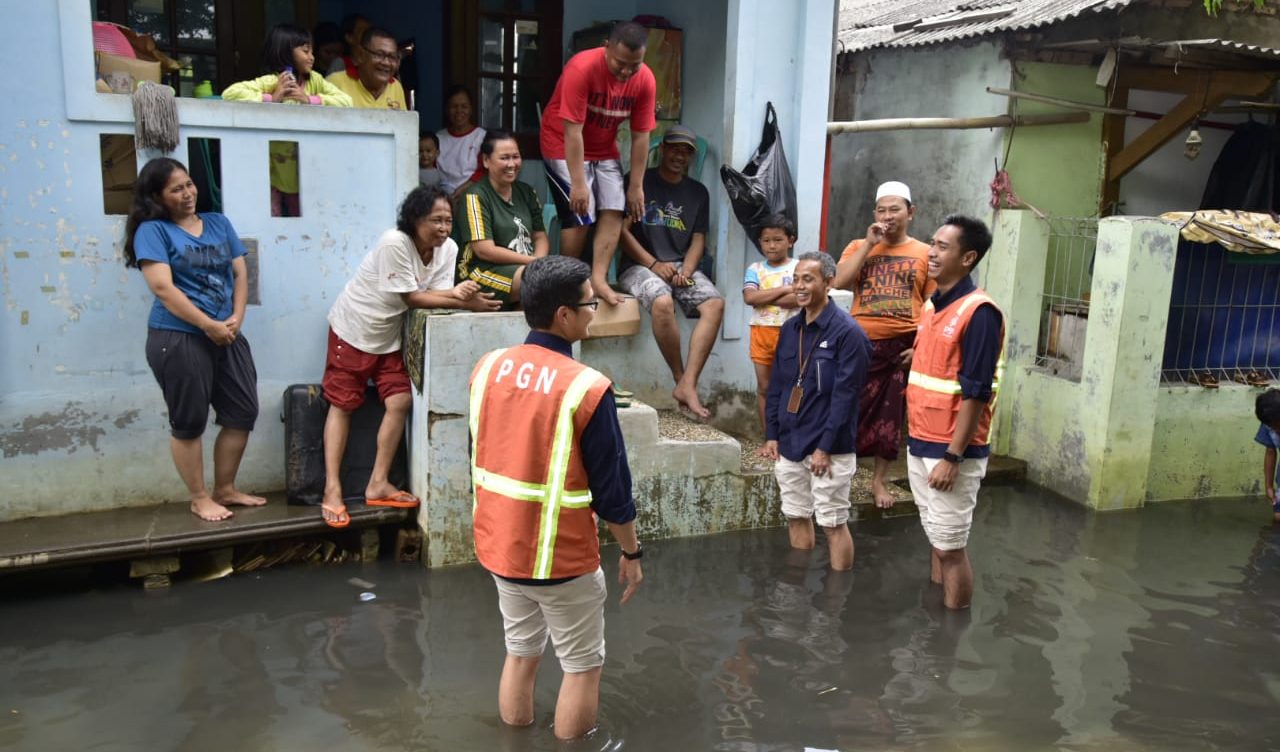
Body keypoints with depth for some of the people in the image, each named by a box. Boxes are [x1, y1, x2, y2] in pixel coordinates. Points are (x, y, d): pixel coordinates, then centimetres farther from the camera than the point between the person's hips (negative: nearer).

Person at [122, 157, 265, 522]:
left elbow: (240, 274, 10)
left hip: (227, 335, 6)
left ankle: (226, 489, 24)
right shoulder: (152, 230, -4)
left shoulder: (219, 223, 13)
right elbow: (163, 288, -13)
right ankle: (200, 498, 16)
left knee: (243, 414, 8)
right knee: (189, 422, 2)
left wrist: (236, 319, -6)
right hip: (178, 338, -6)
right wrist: (209, 325, -15)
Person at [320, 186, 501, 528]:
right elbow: (411, 297, -27)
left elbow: (436, 293, -14)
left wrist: (458, 293, -37)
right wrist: (464, 302, -32)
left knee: (400, 402, -4)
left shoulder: (448, 249, -10)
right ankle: (332, 490, 5)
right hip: (352, 329, -6)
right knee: (342, 404, 1)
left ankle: (377, 485, 8)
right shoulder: (394, 243, -29)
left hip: (388, 337, 6)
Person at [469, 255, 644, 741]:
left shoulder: (487, 368, -3)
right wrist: (632, 553, 0)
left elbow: (480, 461, 8)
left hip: (498, 546, 6)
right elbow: (611, 488, -15)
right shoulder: (586, 388, -21)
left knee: (520, 652, 23)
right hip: (561, 557, -6)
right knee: (583, 666, 13)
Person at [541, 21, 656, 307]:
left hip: (604, 150, 5)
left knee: (614, 211, -7)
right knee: (580, 217, -12)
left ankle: (598, 279, -6)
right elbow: (573, 131, -28)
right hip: (565, 148, -5)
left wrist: (636, 186, -9)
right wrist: (578, 184, -28)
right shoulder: (582, 68, -29)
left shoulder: (646, 80, -14)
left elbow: (640, 136, -9)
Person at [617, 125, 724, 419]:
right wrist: (654, 264, -12)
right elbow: (622, 229, -2)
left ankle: (688, 385, -30)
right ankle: (680, 380, -18)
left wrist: (686, 270, -7)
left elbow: (698, 239, 14)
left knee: (715, 303, -26)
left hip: (682, 266, 4)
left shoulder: (698, 192, 18)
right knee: (663, 303, -36)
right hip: (639, 265, -4)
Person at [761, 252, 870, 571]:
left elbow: (844, 396, -15)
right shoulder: (789, 329, 8)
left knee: (834, 524, 2)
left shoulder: (847, 332, -12)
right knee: (796, 518, 14)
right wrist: (772, 434, 7)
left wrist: (825, 447, -16)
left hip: (828, 448, -6)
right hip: (790, 443, 7)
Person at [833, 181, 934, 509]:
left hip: (902, 346, 0)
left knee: (890, 415, 8)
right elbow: (839, 282, -9)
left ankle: (879, 479, 21)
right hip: (861, 344, 0)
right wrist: (869, 244, -9)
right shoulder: (859, 247, 8)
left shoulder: (925, 253, 4)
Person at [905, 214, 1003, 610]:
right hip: (920, 443, 8)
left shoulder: (979, 312, -16)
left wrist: (952, 457, -20)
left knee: (951, 546, 2)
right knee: (936, 539, 17)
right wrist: (917, 439, 16)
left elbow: (975, 394, -19)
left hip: (952, 451, -8)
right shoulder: (931, 305, 10)